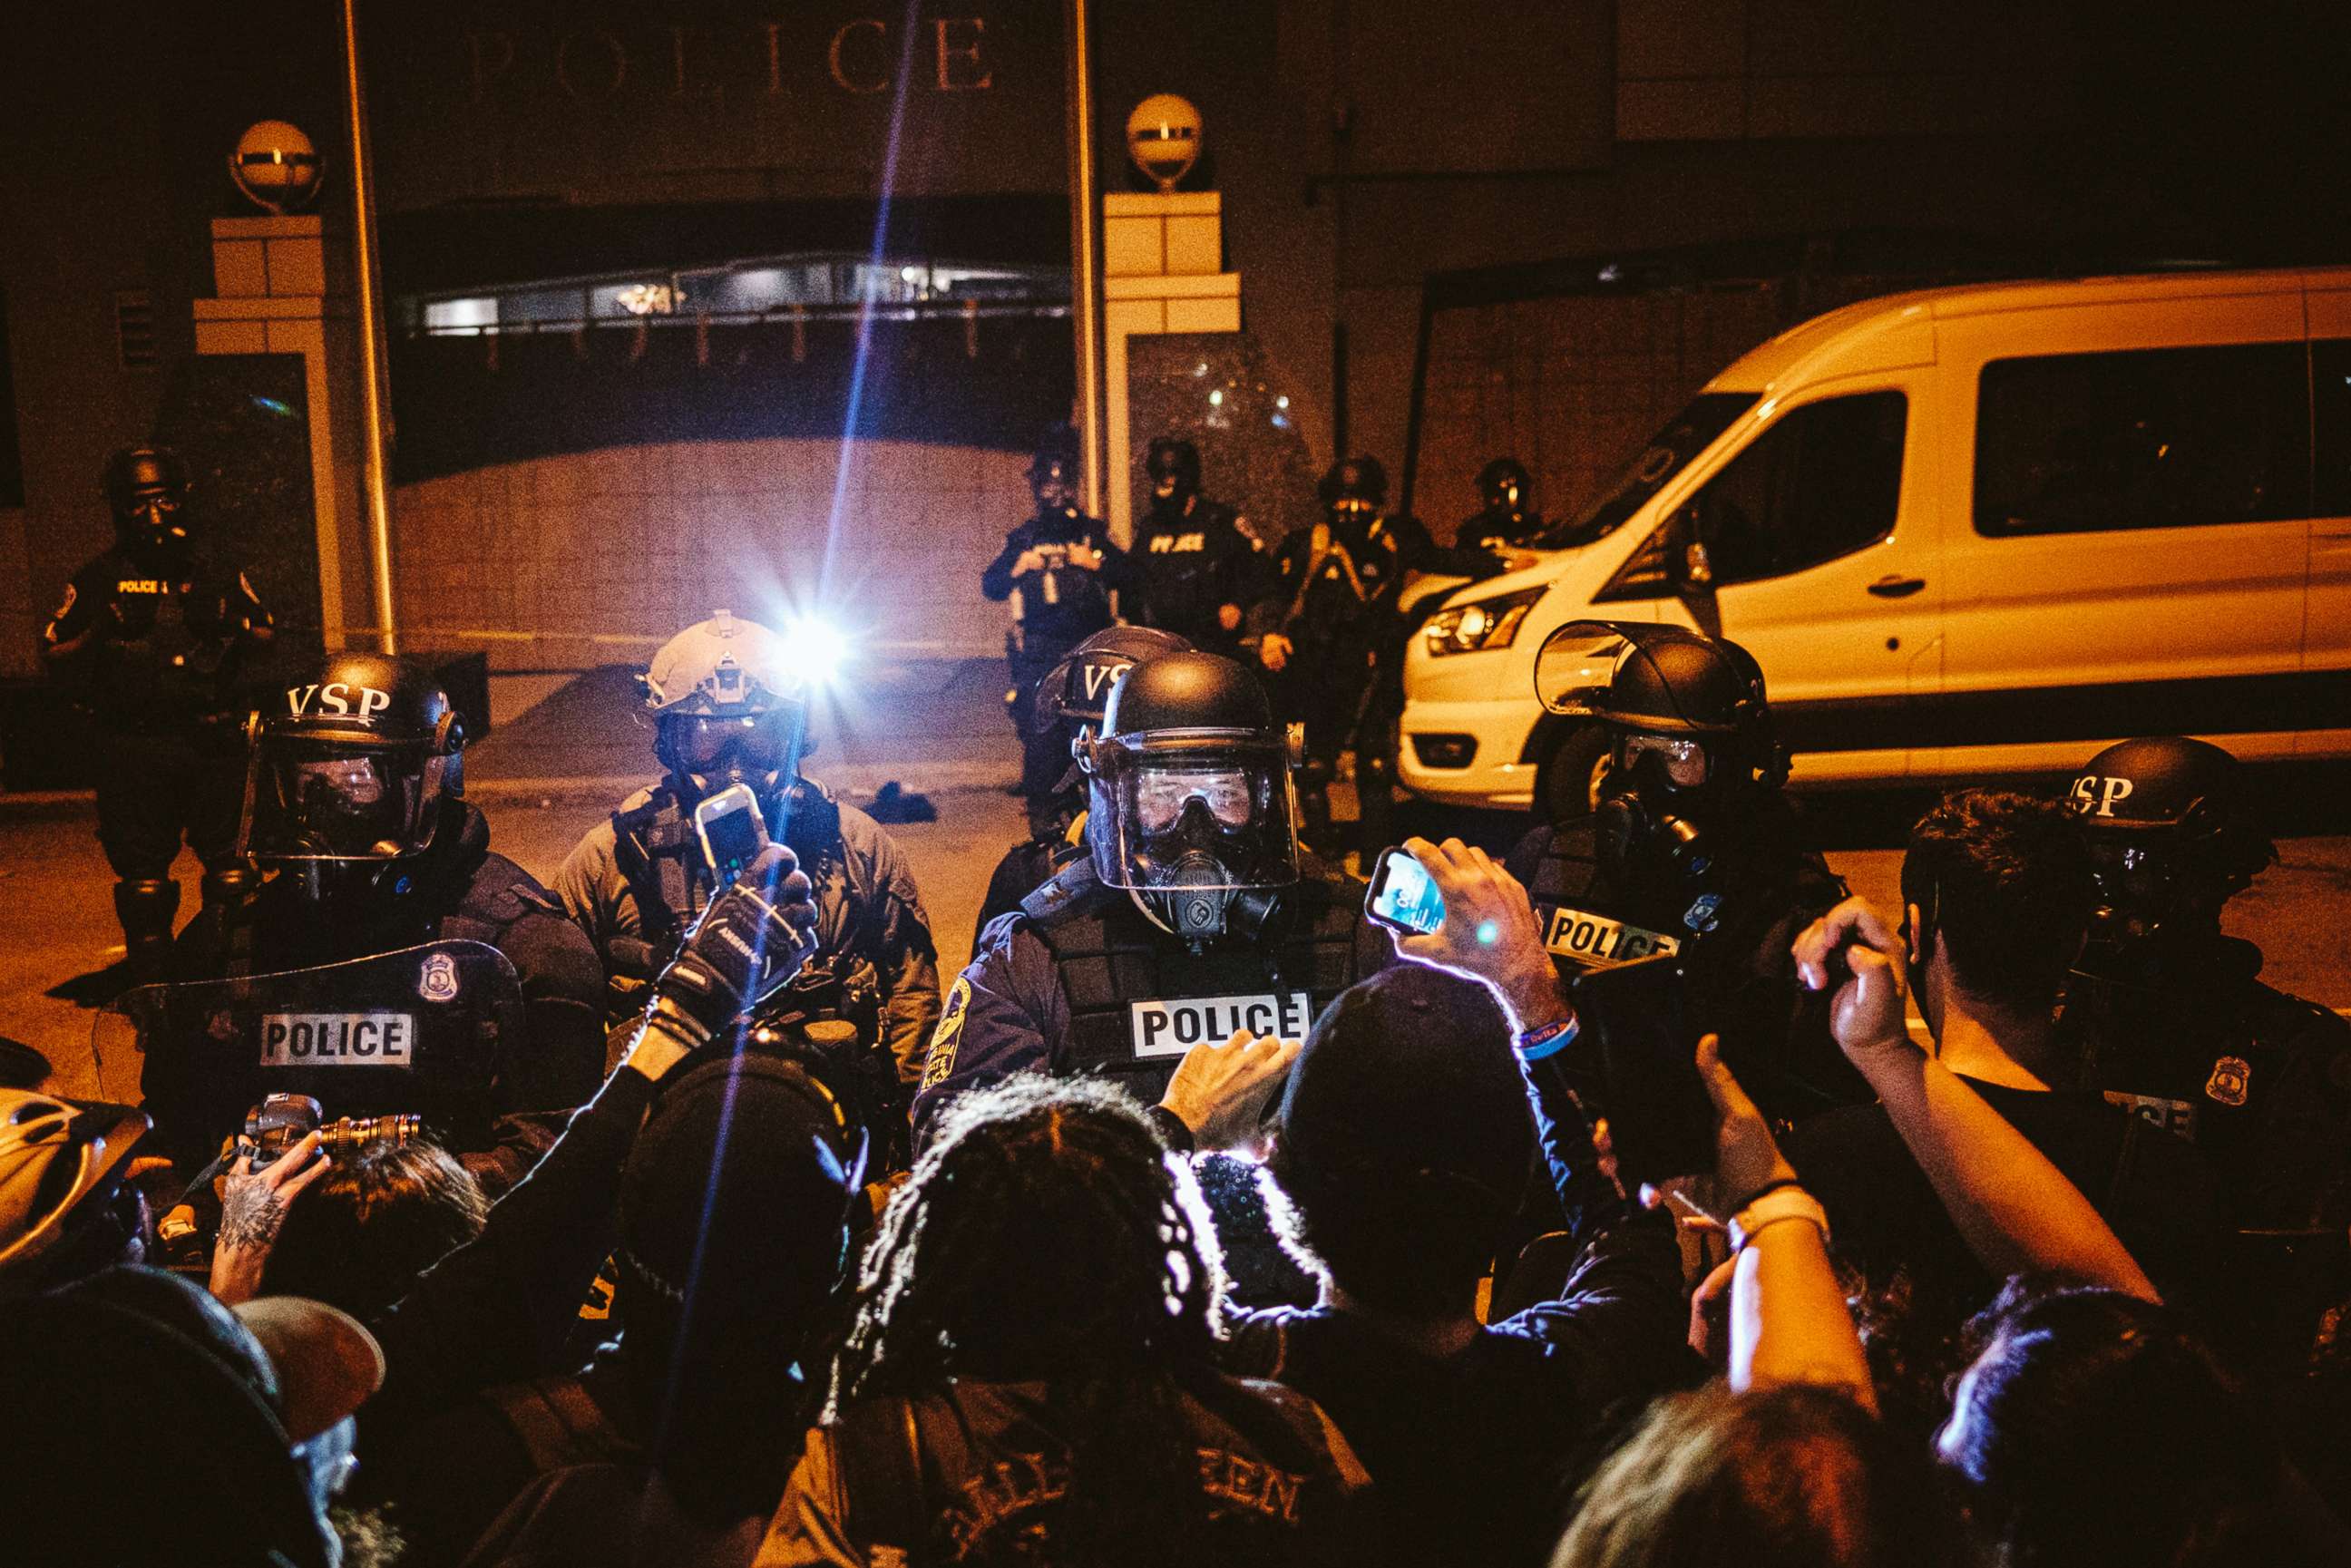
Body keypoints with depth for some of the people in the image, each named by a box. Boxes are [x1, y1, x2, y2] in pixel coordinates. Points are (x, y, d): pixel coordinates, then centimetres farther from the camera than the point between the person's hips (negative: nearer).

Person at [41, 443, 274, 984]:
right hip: (131, 746, -1)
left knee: (231, 865, 0)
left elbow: (268, 636, 15)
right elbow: (51, 653, 5)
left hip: (214, 739, 1)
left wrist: (232, 624, -7)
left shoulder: (218, 567, 11)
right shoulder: (98, 579, 7)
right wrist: (100, 633, -13)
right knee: (141, 870, 3)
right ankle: (150, 976, 12)